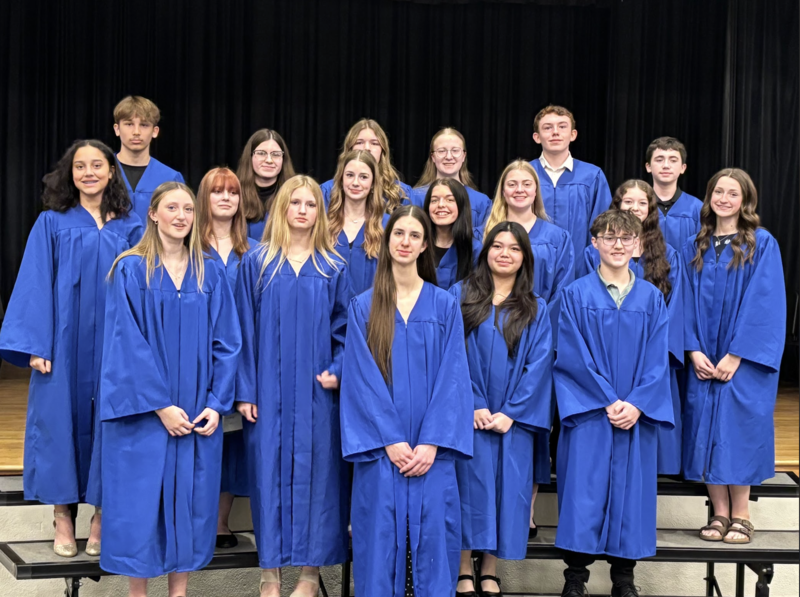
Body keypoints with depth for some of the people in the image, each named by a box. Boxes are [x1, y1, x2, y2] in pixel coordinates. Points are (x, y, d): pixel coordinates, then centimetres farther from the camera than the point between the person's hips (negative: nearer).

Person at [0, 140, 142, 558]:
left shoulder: (130, 227, 7)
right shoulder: (52, 224, 3)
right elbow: (35, 285, -1)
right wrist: (36, 345, -10)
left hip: (113, 346, 1)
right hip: (64, 343, -1)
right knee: (61, 418, 1)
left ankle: (101, 516, 14)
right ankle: (63, 516, 12)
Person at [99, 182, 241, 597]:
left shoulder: (210, 276, 7)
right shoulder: (130, 271, -3)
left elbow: (226, 344, 5)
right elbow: (127, 344, -9)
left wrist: (216, 404, -7)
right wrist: (160, 405, -15)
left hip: (198, 415, 3)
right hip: (143, 412, -3)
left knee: (191, 500, 6)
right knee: (141, 501, -1)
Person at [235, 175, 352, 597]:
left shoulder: (333, 269, 6)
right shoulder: (256, 265, 3)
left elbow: (345, 329, 7)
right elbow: (245, 329, 1)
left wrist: (338, 371, -9)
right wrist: (244, 390, -4)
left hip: (316, 392, 1)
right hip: (269, 391, -1)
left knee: (315, 471, 3)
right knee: (270, 471, 1)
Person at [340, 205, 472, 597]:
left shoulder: (445, 306, 6)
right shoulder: (363, 307, 4)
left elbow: (452, 377, 0)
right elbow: (361, 379, -2)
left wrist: (432, 443, -11)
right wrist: (390, 440, -12)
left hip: (431, 449, 0)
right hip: (380, 448, 0)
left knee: (431, 535, 0)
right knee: (381, 536, 0)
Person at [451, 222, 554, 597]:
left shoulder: (536, 310, 9)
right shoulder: (460, 295, 4)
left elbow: (538, 365, 1)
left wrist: (511, 413, -10)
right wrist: (472, 406, -12)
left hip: (513, 420, 2)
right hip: (468, 414, -2)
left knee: (506, 488, 2)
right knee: (469, 485, -2)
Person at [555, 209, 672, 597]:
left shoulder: (651, 298, 7)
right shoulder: (576, 295, -1)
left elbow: (657, 360, 2)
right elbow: (573, 356, -7)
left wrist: (636, 404, -11)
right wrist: (608, 401, -13)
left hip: (637, 414, 2)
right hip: (587, 412, -2)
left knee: (630, 490, 5)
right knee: (584, 490, -4)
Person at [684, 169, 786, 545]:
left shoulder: (762, 244, -3)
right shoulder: (694, 247, 10)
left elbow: (764, 303, -9)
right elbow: (687, 301, 7)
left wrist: (735, 355, -15)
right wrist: (694, 350, -7)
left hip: (744, 360, -4)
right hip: (704, 360, 4)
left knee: (738, 430, -4)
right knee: (707, 432, 2)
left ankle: (741, 515, 7)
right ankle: (720, 514, 11)